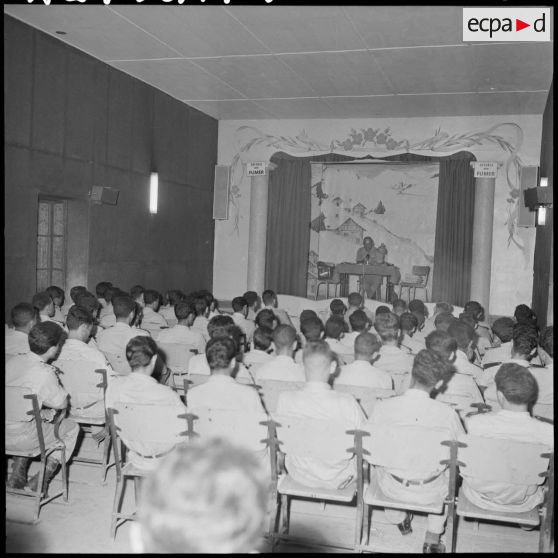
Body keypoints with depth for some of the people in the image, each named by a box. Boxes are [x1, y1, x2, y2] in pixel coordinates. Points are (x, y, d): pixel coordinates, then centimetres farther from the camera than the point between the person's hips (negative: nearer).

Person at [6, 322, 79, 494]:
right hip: (19, 437, -7)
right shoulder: (45, 373, -20)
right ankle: (40, 481, 14)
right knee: (72, 428, 13)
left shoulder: (13, 361, 1)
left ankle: (17, 475, 32)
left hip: (8, 431, 7)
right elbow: (62, 404, -8)